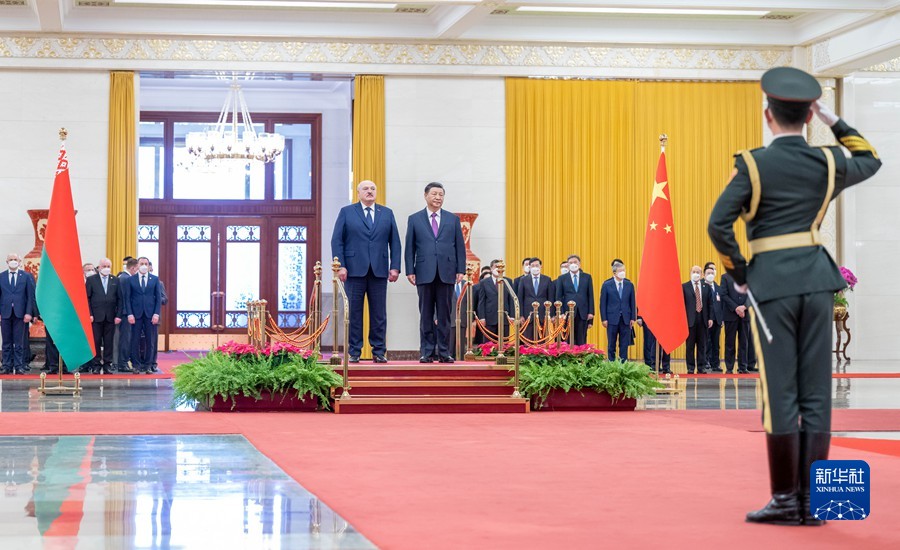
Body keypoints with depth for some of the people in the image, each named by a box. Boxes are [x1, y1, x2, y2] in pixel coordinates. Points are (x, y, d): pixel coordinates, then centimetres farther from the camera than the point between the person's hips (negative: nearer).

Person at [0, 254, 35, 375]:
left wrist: (28, 312, -6)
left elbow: (31, 296, 3)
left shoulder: (27, 276, 5)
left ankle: (19, 367, 2)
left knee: (19, 343, -1)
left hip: (20, 313, -1)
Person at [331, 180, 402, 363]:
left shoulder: (387, 213, 14)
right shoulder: (346, 212, 8)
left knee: (379, 313, 2)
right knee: (354, 312, 1)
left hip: (379, 271, 2)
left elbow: (395, 242, 10)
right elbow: (337, 241, 2)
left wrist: (395, 267, 0)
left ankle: (379, 351, 8)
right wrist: (340, 266, -8)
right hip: (354, 270, -2)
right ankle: (354, 352, 7)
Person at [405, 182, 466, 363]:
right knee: (426, 315, 2)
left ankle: (444, 352, 6)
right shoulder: (414, 219, 8)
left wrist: (461, 269, 0)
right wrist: (410, 271, -3)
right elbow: (409, 247, 6)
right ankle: (426, 352, 5)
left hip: (446, 273, 1)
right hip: (425, 273, -1)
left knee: (444, 315, 3)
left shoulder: (453, 219, 11)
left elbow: (460, 246, 9)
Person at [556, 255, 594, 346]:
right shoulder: (562, 278, 8)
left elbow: (590, 296, 8)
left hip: (583, 314, 1)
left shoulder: (587, 277, 10)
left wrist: (591, 312, -1)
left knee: (581, 341, 1)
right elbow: (559, 297, 6)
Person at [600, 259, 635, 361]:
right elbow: (603, 303, 0)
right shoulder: (607, 285, 0)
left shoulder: (629, 285, 6)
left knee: (624, 345, 2)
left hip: (626, 319, 2)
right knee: (611, 345, 5)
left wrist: (632, 318, 2)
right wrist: (604, 319, -6)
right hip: (612, 319, -2)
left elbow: (632, 303, 8)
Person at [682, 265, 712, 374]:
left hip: (703, 319, 3)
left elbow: (709, 304, 12)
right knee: (690, 345, 0)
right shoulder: (684, 287, 3)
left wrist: (710, 318, 4)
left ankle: (701, 367, 9)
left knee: (702, 345, 4)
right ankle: (690, 368, 5)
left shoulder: (706, 287, 12)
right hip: (690, 319, -3)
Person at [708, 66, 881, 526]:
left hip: (772, 283, -3)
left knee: (780, 391, 0)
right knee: (816, 392, 5)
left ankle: (785, 499, 3)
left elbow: (719, 225, -13)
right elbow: (869, 160, 27)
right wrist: (834, 120, 24)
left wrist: (738, 274, 0)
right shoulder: (827, 162, 5)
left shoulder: (753, 165, -6)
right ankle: (812, 501, 8)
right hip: (818, 279, 4)